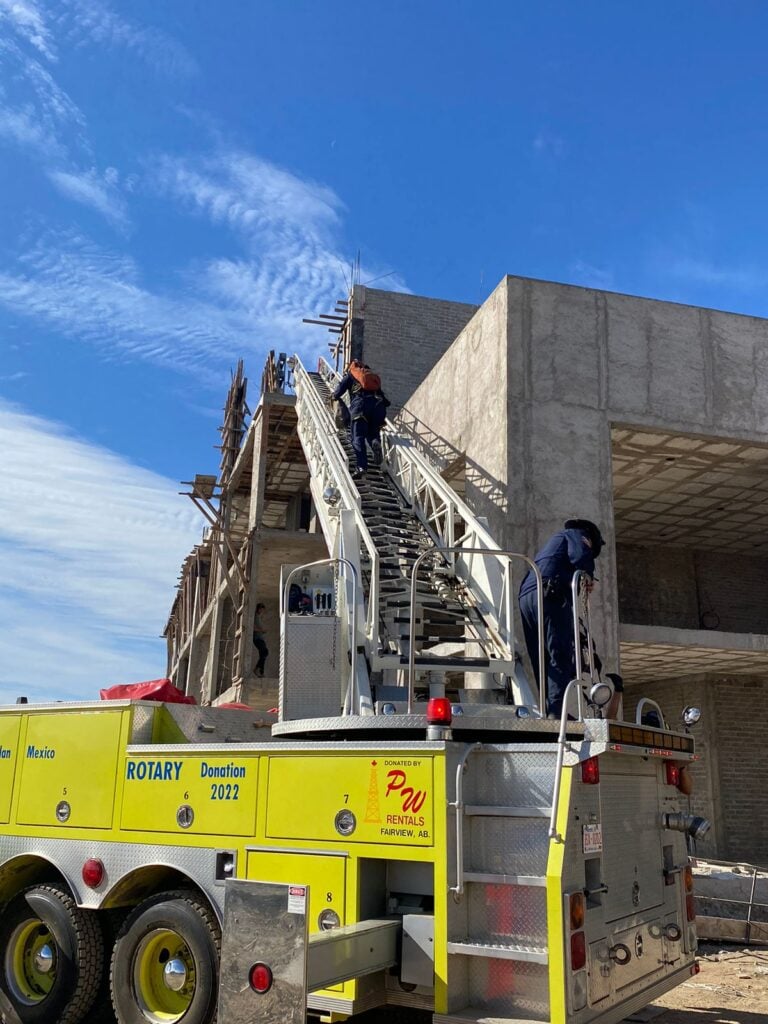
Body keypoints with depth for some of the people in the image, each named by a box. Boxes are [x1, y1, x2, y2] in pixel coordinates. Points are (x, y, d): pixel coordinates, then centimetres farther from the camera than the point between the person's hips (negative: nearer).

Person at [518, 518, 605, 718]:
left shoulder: (553, 540, 40)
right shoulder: (576, 534, 16)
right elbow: (580, 555, -7)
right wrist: (588, 576, 9)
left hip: (525, 597, 8)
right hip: (550, 595, -8)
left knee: (541, 661, 5)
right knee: (561, 656, -15)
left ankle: (546, 710, -3)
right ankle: (557, 711, -27)